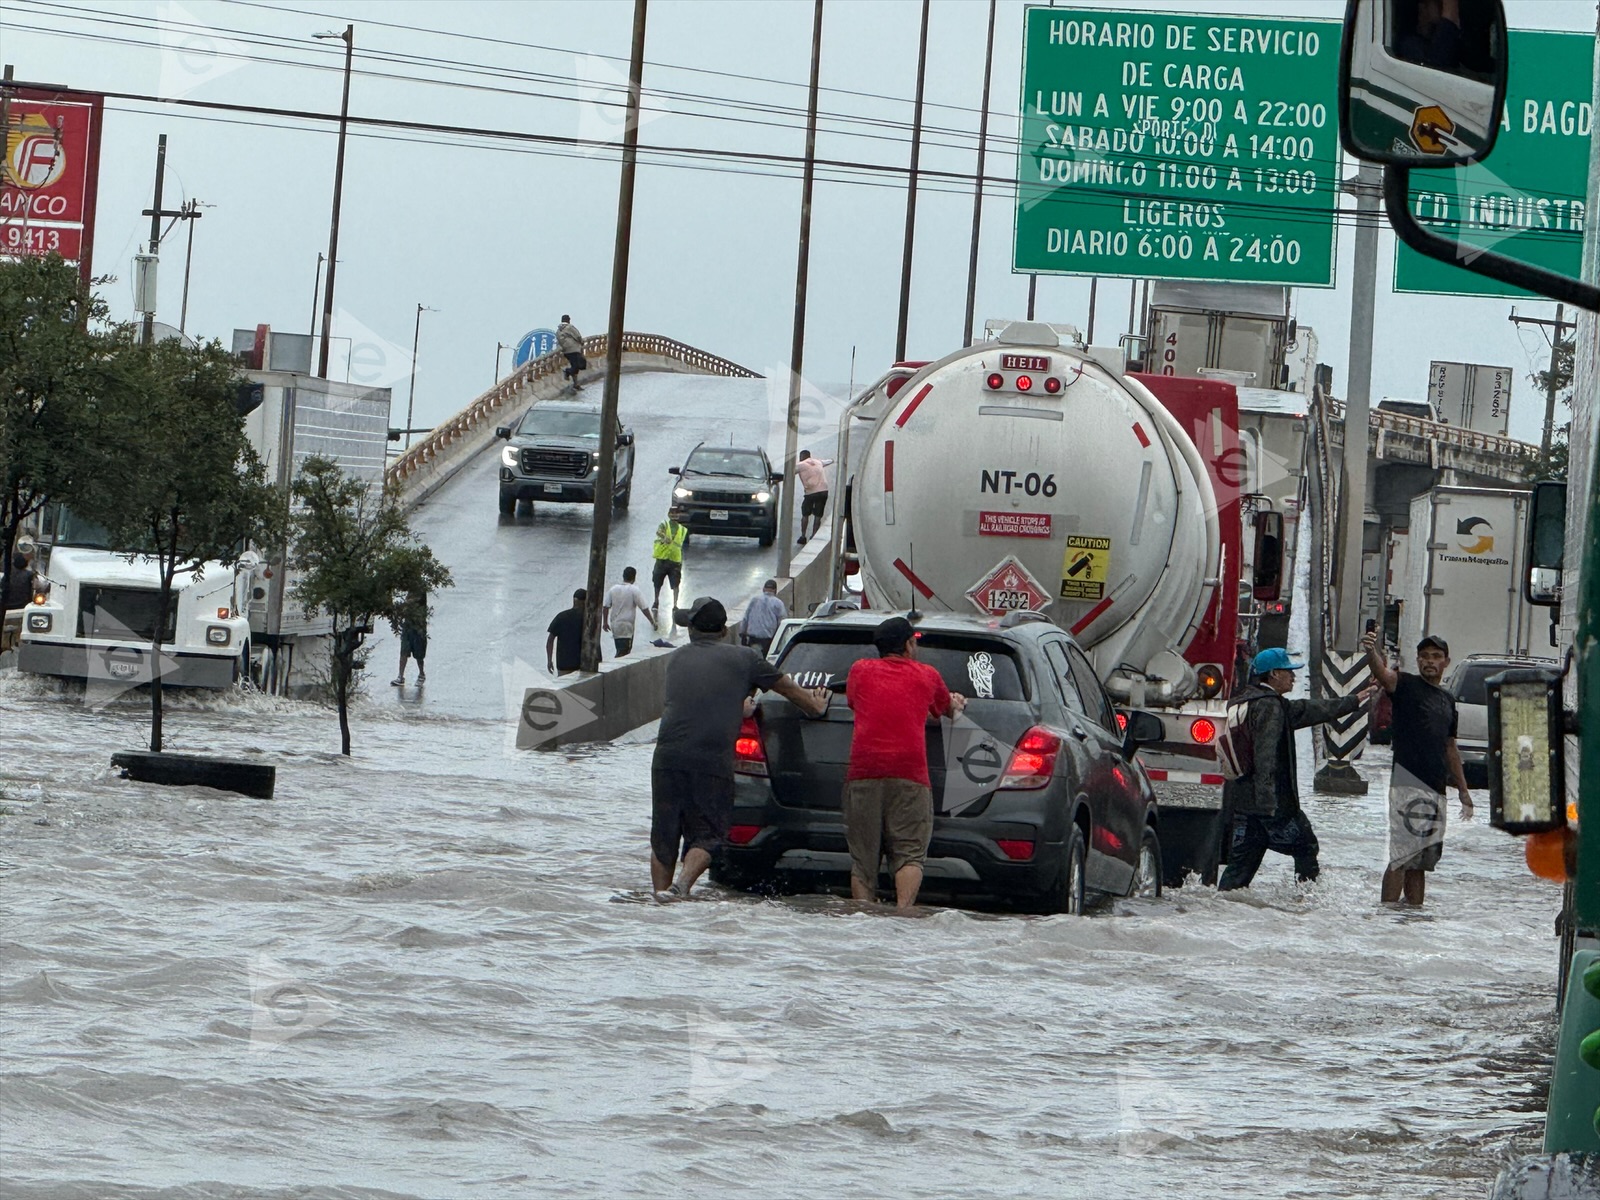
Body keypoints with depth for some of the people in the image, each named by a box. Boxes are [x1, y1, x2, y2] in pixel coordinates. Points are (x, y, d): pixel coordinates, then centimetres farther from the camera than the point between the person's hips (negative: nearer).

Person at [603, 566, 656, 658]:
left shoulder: (613, 589, 4)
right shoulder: (635, 590, -11)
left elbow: (606, 607, 5)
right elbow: (644, 608, -10)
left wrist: (605, 622, 16)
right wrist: (652, 622, -1)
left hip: (614, 624, 6)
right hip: (627, 625, -6)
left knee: (620, 651, 17)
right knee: (623, 653, -5)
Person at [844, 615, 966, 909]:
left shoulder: (860, 670, 14)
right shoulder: (927, 676, 12)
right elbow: (946, 709, 33)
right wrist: (956, 703, 59)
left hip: (863, 773, 1)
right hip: (909, 775, -1)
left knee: (863, 859, 7)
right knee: (909, 854, -4)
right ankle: (904, 908, -25)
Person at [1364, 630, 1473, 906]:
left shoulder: (1448, 700, 20)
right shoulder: (1407, 685, -1)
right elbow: (1384, 674, -24)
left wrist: (1463, 789, 24)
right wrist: (1372, 651, -46)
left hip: (1436, 790, 7)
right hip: (1408, 785, -7)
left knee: (1421, 862, 9)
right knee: (1401, 858, -14)